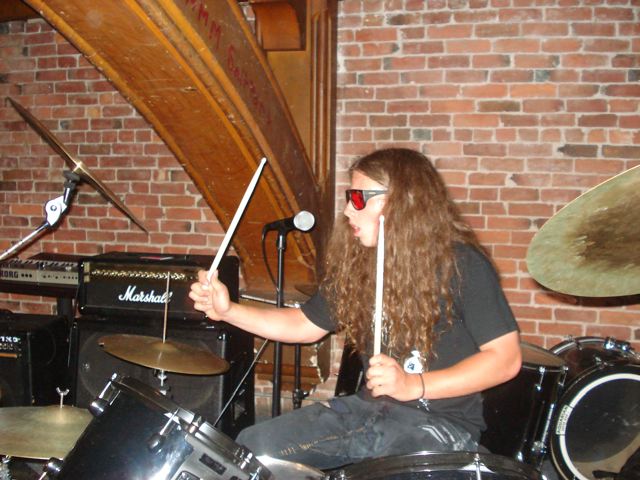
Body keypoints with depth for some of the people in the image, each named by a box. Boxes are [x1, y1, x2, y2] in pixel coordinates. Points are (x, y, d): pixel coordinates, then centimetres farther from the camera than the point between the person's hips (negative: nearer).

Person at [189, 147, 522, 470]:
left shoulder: (461, 264, -12)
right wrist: (229, 311, 2)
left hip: (441, 420, -6)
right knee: (251, 446, -2)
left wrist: (415, 385, -25)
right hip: (369, 408, 6)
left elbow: (506, 358, -14)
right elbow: (304, 325, 15)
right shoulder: (355, 264, 5)